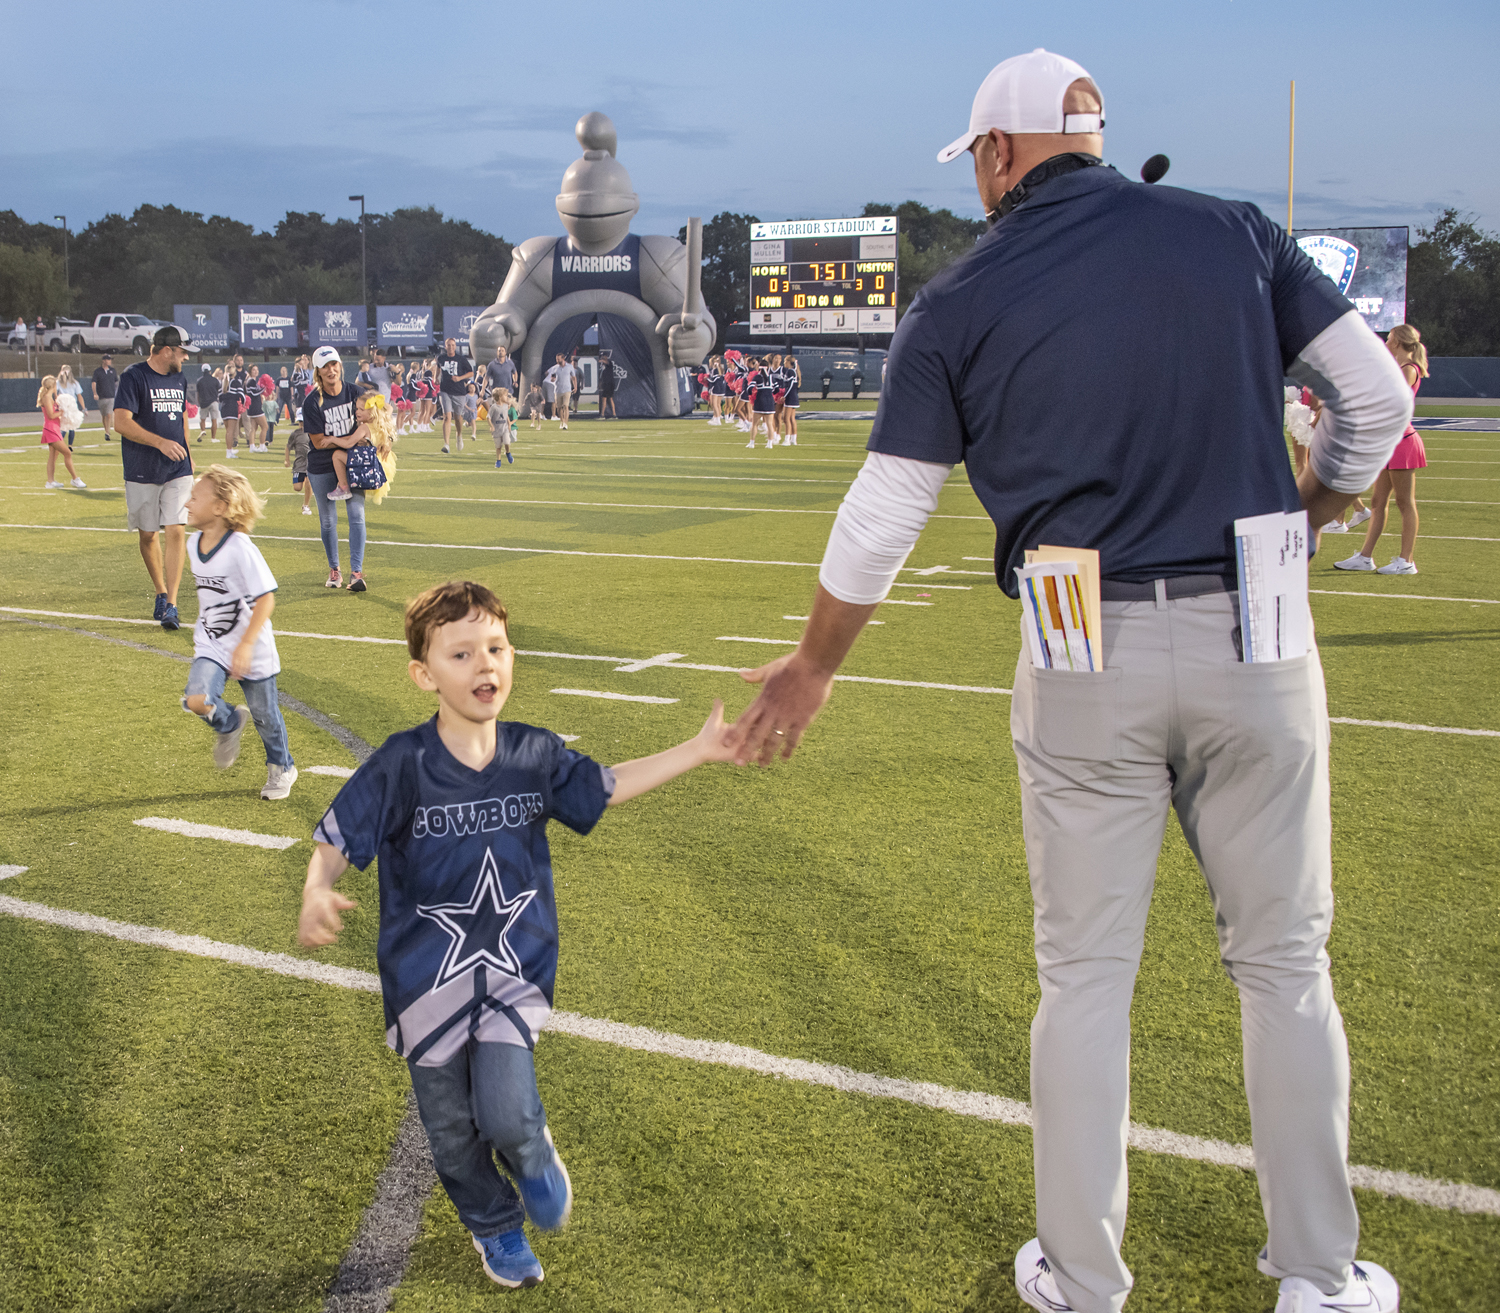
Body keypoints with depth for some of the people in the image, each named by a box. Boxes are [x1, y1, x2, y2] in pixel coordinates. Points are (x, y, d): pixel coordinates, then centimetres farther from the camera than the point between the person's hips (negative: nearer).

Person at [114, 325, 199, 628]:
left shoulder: (179, 379, 11)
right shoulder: (134, 377, -9)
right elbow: (121, 422, -19)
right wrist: (161, 442, -27)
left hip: (178, 471, 4)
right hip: (142, 472, -4)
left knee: (175, 531, -10)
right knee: (147, 535, 8)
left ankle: (171, 605, -11)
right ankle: (161, 593, 29)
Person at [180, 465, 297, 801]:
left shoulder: (240, 548, -21)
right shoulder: (194, 544, 2)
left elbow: (266, 599, -21)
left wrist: (245, 645, -25)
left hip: (251, 650, -5)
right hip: (211, 646, 5)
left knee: (264, 713, 9)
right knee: (196, 700, -19)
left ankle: (282, 768, 36)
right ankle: (229, 723, 15)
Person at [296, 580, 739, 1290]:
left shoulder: (536, 754, -7)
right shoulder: (401, 766, -18)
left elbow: (601, 787, 10)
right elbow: (335, 840, -14)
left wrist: (698, 750, 9)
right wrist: (317, 896, -37)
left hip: (514, 970, 1)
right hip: (427, 976, -1)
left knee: (506, 1117, -14)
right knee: (452, 1130, 13)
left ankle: (534, 1155, 25)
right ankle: (496, 1226, 44)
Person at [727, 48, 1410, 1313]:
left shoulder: (960, 300, 0)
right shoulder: (1236, 233, 4)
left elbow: (883, 516, 2)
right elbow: (1377, 395, 5)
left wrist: (813, 666, 14)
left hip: (1084, 663, -1)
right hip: (1252, 640, 2)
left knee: (1086, 973, 11)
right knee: (1284, 961, 13)